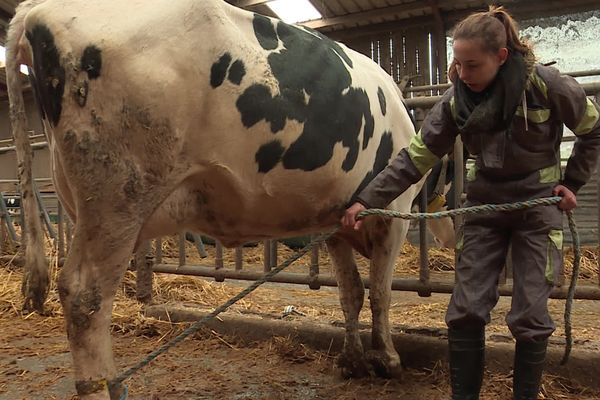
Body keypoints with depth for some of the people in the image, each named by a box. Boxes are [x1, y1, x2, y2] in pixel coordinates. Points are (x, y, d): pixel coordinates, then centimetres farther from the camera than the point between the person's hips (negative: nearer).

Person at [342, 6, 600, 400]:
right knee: (466, 309, 0)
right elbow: (414, 158, -11)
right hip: (485, 204, 3)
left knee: (529, 315, -2)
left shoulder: (546, 84, -16)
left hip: (538, 204, -2)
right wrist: (367, 200, -18)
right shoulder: (456, 101, -10)